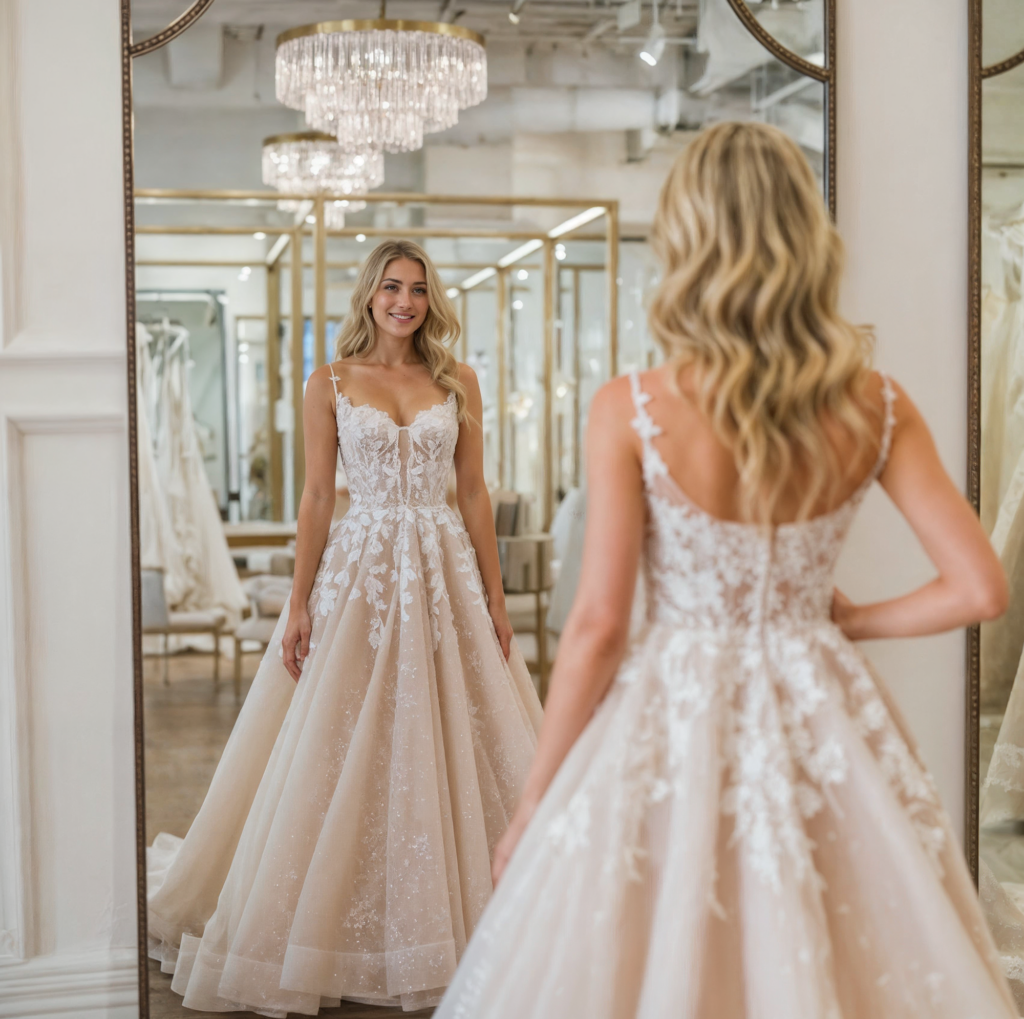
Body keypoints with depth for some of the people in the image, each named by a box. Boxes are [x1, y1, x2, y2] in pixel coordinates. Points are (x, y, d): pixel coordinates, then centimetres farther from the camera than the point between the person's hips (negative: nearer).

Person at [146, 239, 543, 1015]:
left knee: (452, 743, 4)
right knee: (343, 756, 1)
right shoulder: (332, 384, 3)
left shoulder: (458, 382, 7)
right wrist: (299, 605, -5)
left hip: (446, 569, 2)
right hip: (358, 571, -1)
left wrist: (495, 597, 3)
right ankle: (331, 933, 15)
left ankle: (449, 920, 18)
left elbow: (476, 492, 7)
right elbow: (317, 498, 1)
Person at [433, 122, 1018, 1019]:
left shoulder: (630, 411, -13)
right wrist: (849, 621, 10)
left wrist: (535, 801, -3)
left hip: (676, 725, -2)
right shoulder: (876, 408, -5)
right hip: (823, 726, 3)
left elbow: (598, 625, -13)